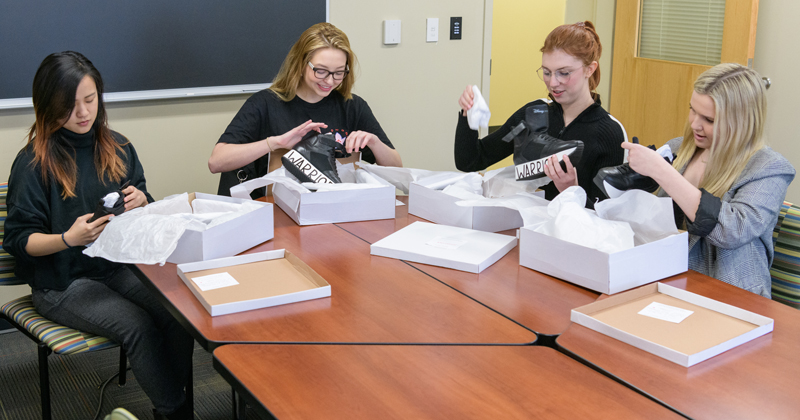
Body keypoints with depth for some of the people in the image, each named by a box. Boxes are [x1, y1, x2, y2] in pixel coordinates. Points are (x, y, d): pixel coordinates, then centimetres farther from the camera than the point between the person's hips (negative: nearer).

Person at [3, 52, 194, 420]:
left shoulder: (117, 148, 6)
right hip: (62, 282, -4)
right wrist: (69, 239, -26)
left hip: (118, 266, 4)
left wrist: (142, 202, -9)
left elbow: (145, 213, 15)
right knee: (138, 325, -27)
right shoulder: (34, 162, -9)